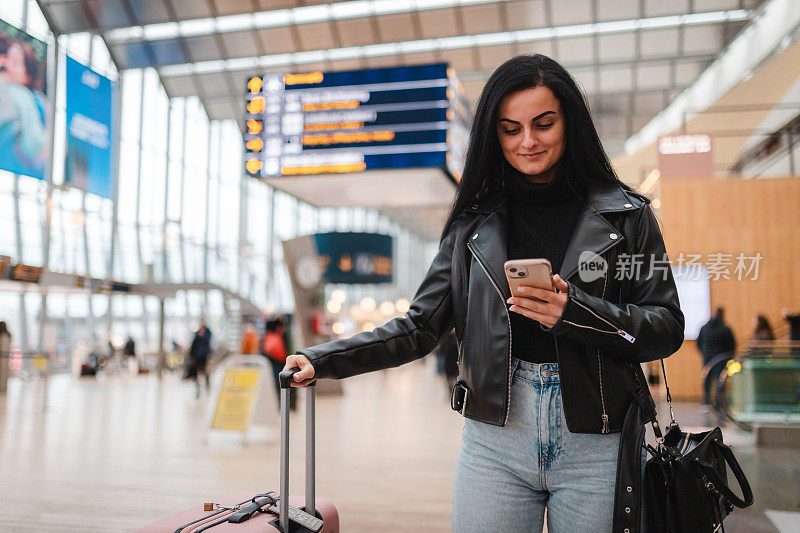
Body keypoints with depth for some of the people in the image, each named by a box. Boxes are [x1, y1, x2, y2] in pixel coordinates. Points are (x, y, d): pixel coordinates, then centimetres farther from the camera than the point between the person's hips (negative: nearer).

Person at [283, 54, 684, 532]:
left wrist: (577, 312, -18)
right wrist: (324, 359, -8)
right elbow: (421, 326, 4)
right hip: (495, 439, 1)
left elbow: (668, 326, 0)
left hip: (596, 447, 0)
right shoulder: (475, 223, 6)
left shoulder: (625, 214, 2)